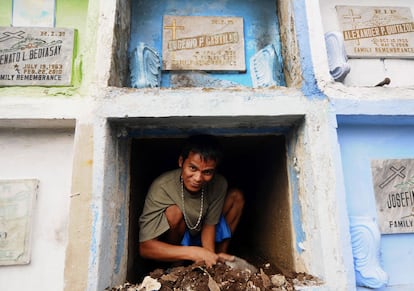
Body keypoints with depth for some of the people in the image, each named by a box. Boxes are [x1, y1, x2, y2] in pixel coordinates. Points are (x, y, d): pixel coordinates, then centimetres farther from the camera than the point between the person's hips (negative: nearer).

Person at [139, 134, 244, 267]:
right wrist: (195, 252, -44)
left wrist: (211, 255, -31)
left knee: (236, 196, -9)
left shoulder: (219, 184, -22)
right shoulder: (162, 187, -33)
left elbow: (209, 224, -11)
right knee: (174, 212, -35)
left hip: (200, 236, 4)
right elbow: (145, 247, -35)